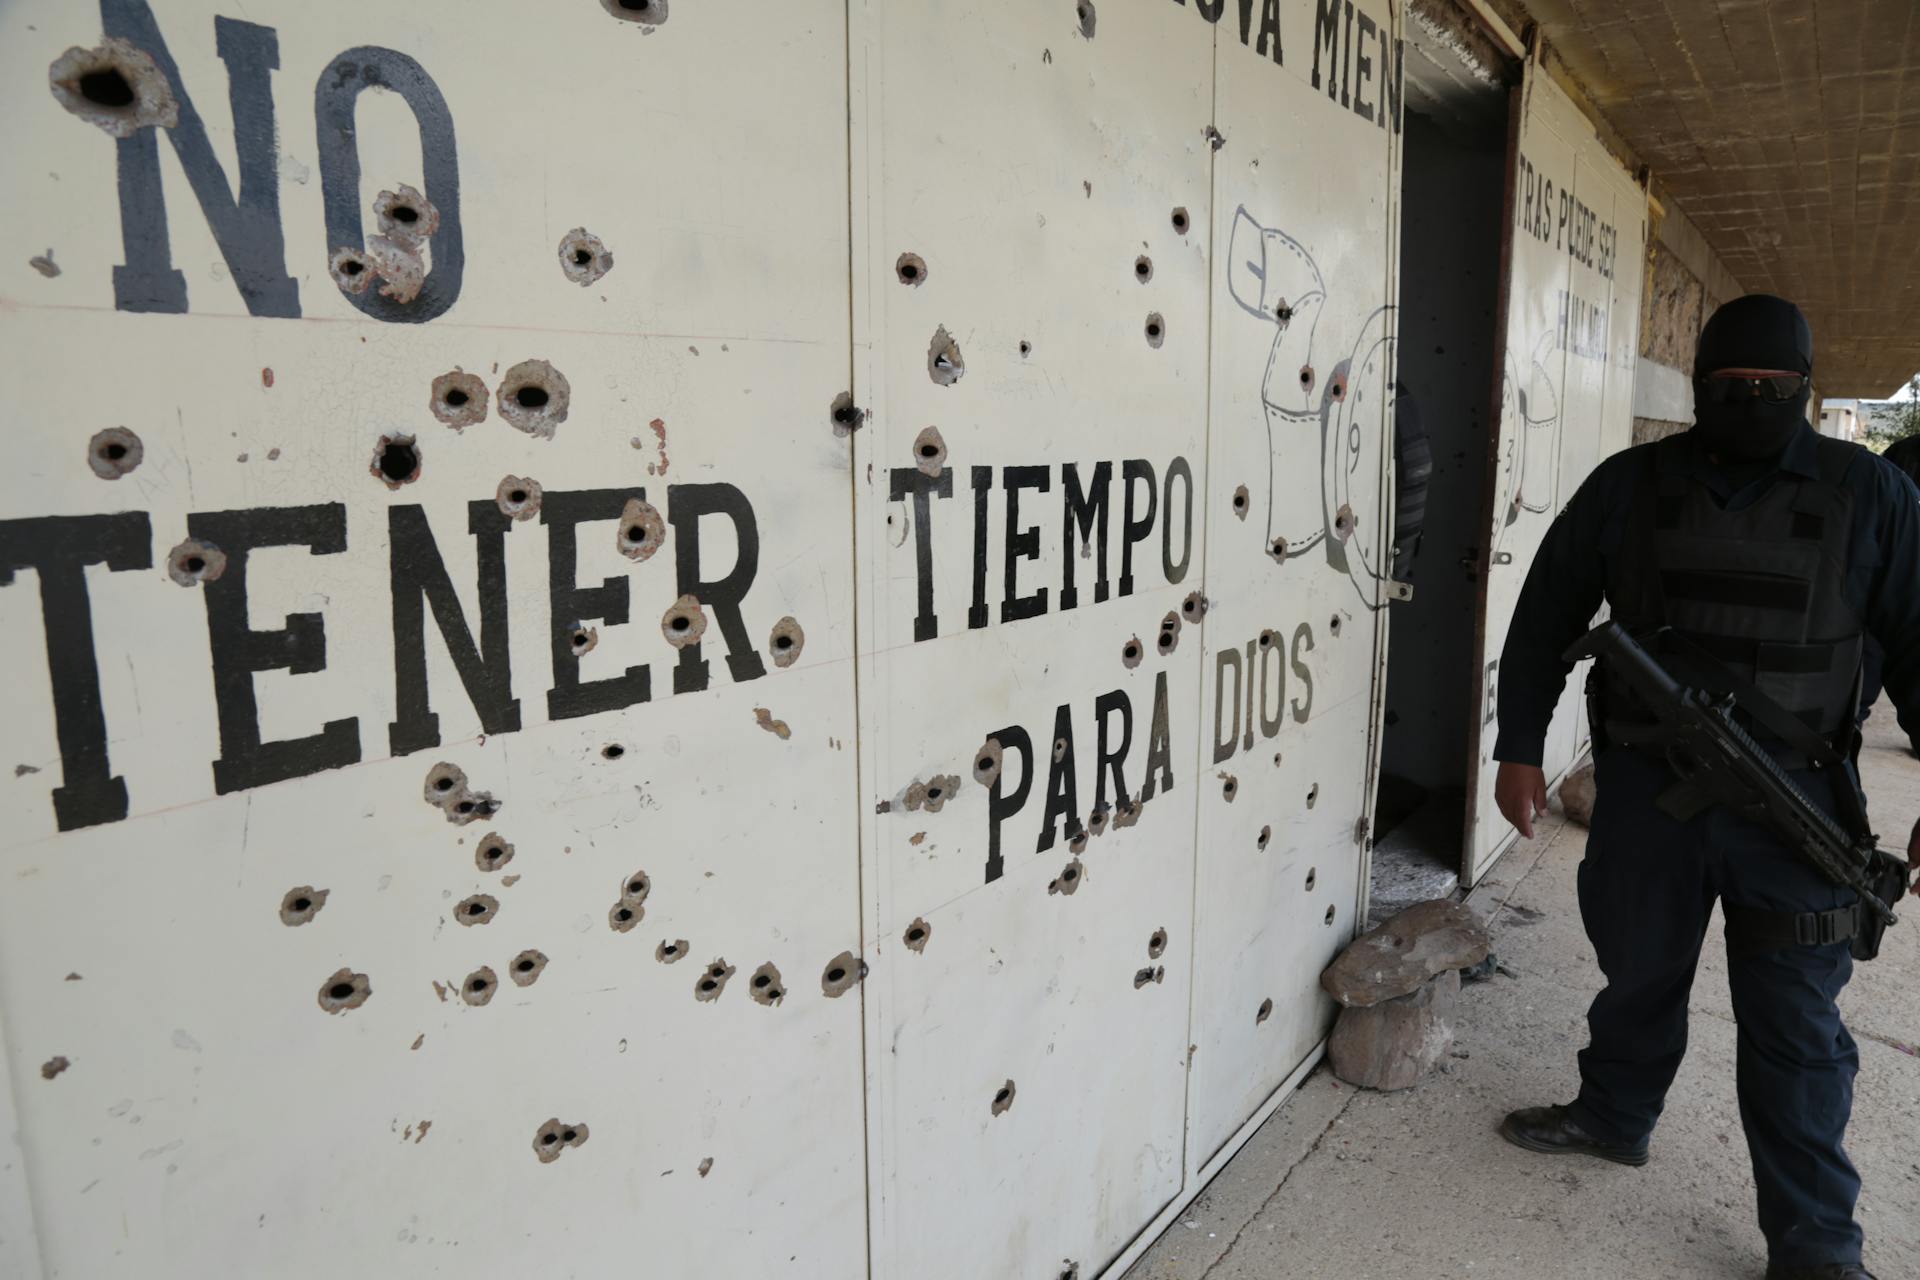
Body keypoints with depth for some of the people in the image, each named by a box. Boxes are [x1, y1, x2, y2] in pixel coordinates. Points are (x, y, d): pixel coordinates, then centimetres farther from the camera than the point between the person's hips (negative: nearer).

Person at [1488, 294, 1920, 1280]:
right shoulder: (1629, 485, 0)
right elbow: (1546, 616, 4)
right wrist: (1520, 748, 2)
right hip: (1644, 791, 1)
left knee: (1795, 1027, 7)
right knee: (1638, 973, 19)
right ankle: (1613, 1118, 43)